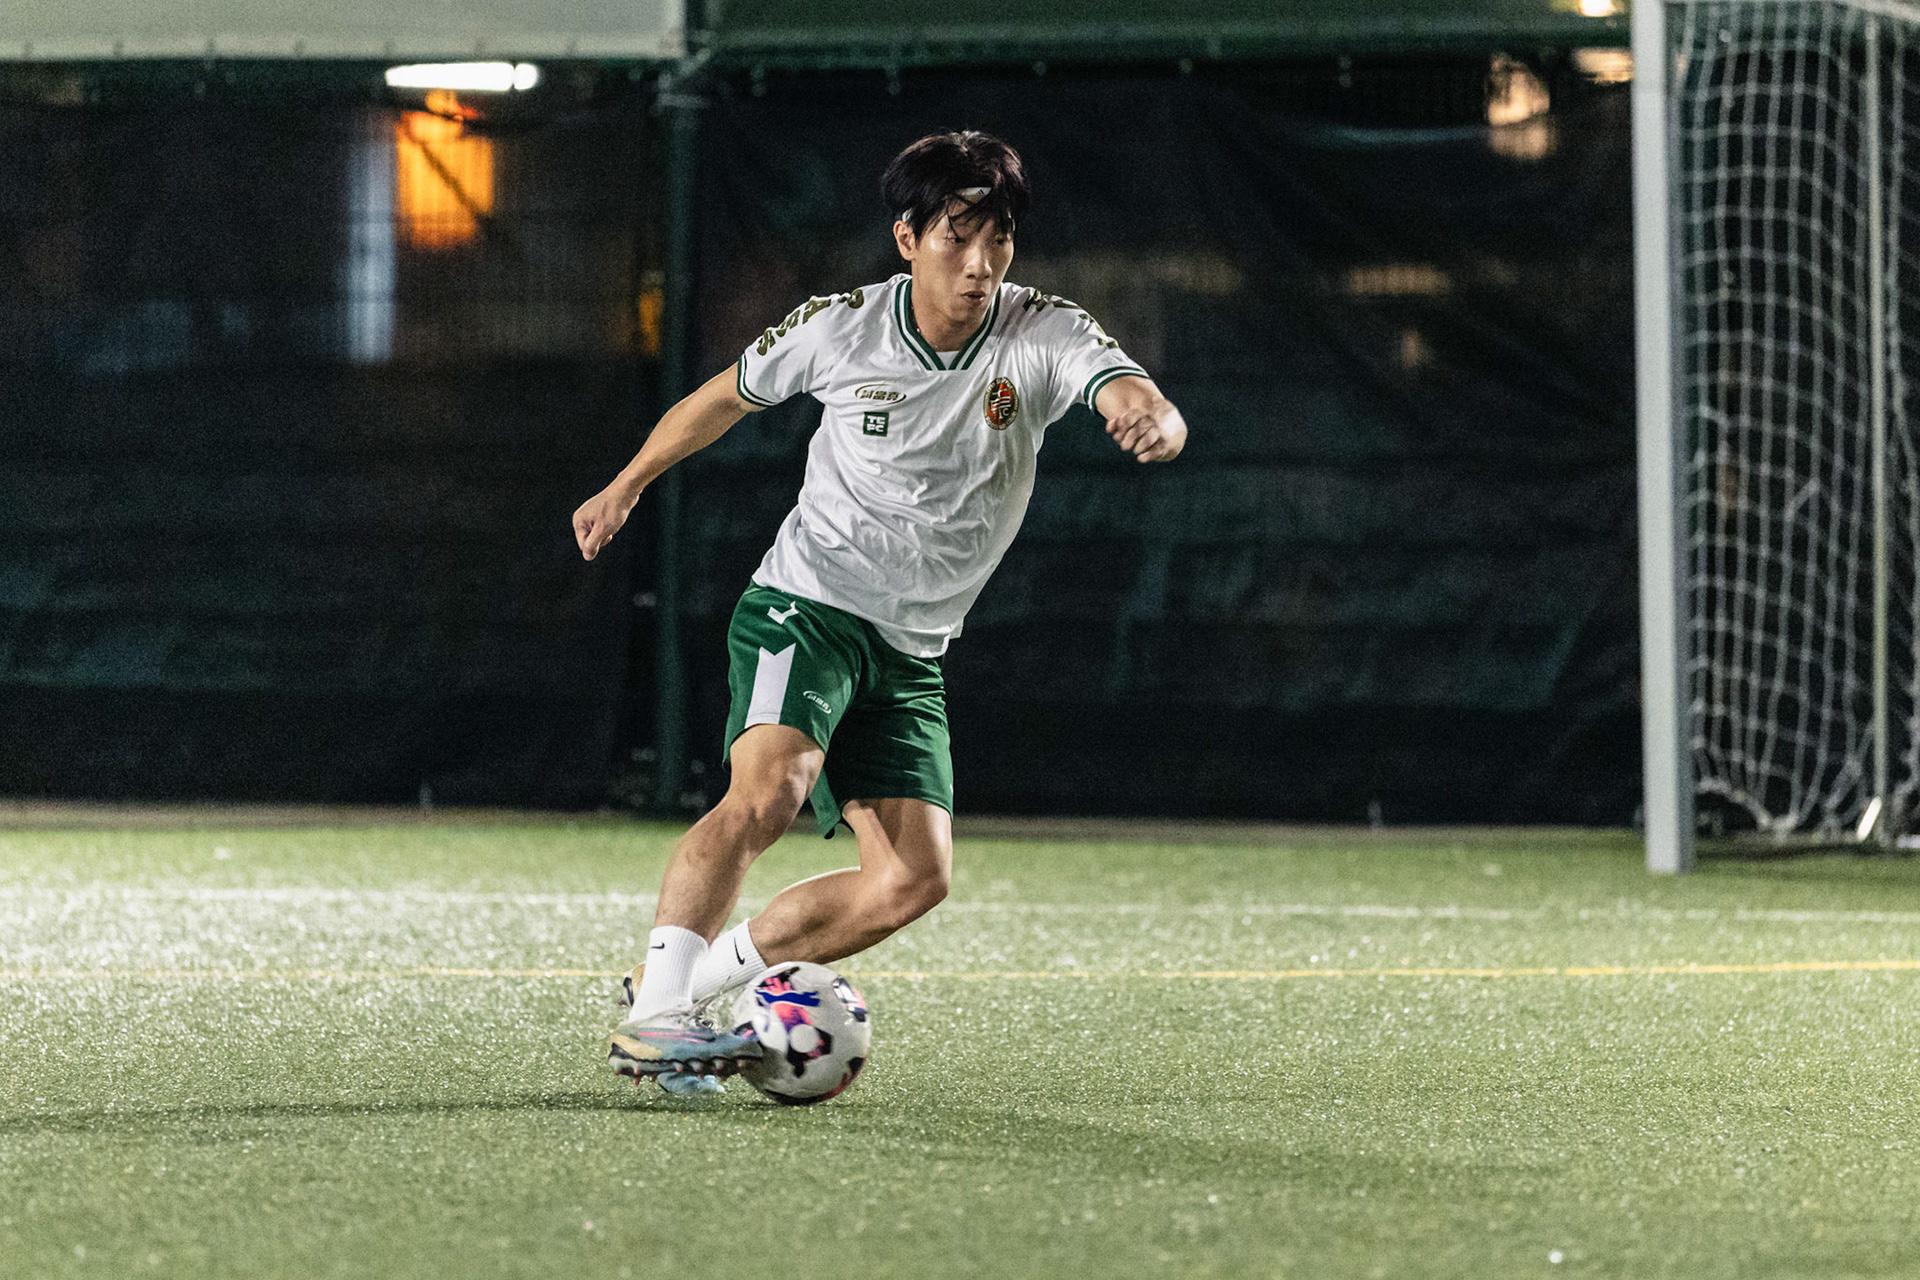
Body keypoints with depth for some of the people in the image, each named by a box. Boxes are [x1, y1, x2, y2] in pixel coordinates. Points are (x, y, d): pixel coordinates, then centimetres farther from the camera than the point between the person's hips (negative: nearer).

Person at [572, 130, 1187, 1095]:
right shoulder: (838, 330, -9)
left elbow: (1137, 400, -30)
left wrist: (1152, 422, -54)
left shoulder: (1045, 337, -10)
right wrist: (628, 485, 19)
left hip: (913, 654, 4)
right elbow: (726, 398, 12)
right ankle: (652, 1015, -30)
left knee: (913, 880, -7)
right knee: (767, 794, -30)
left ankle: (691, 978, 6)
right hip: (804, 606, -4)